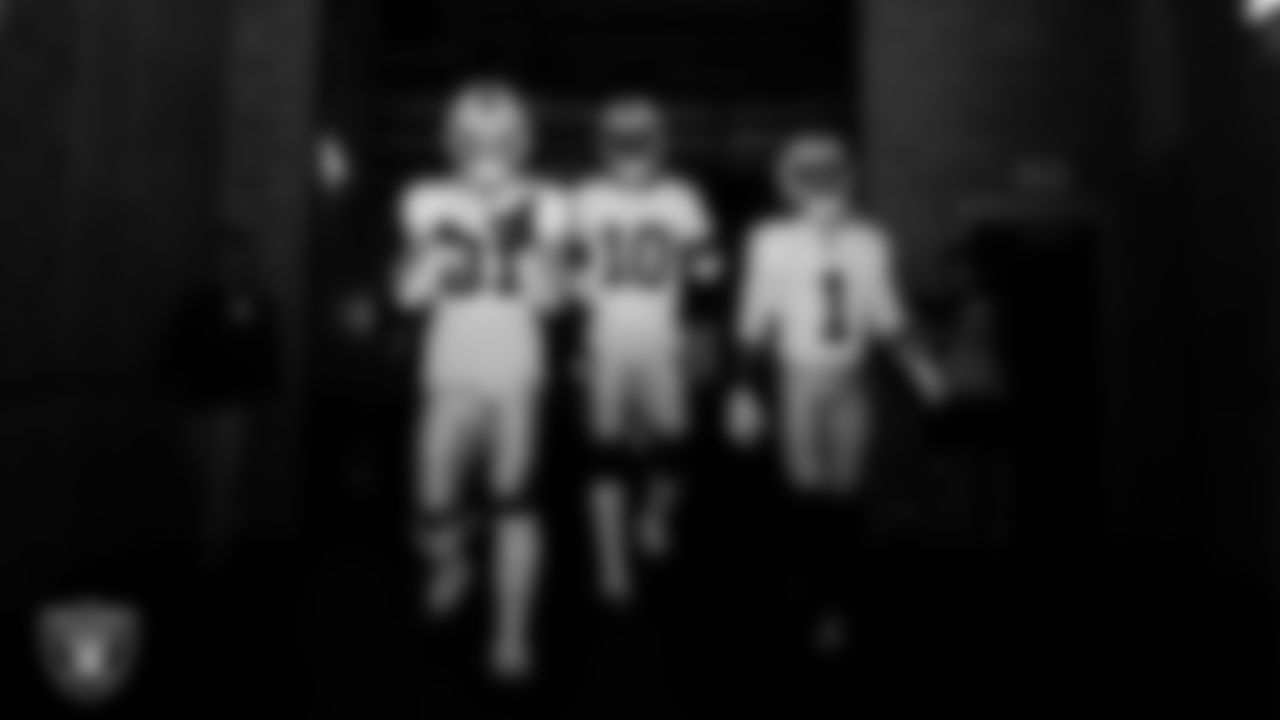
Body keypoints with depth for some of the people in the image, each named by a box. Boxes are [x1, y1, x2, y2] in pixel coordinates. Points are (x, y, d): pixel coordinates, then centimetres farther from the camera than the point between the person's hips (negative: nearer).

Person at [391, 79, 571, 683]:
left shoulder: (542, 207, 0)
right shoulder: (432, 202, 3)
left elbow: (544, 298, -8)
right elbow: (411, 294, -3)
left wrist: (520, 239, -19)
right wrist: (449, 244, -16)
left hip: (516, 378, -1)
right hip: (450, 376, 1)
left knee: (513, 502, -9)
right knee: (434, 506, 1)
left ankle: (513, 633, 3)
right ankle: (448, 564, 37)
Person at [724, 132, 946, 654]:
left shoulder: (870, 242, 2)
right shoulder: (773, 242, -6)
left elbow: (886, 317, 9)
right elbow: (754, 323, -3)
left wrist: (916, 363, -2)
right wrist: (746, 392, -4)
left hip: (850, 382, 3)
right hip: (796, 377, -2)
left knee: (844, 496, 4)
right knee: (807, 492, -2)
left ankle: (832, 600, 18)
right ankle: (817, 609, 9)